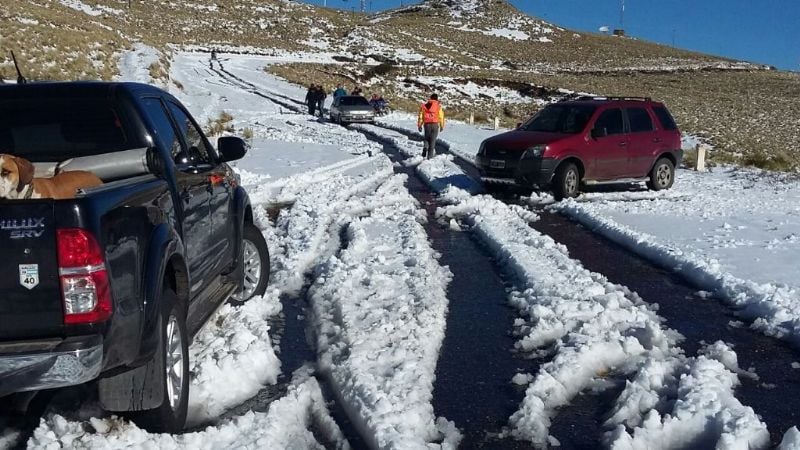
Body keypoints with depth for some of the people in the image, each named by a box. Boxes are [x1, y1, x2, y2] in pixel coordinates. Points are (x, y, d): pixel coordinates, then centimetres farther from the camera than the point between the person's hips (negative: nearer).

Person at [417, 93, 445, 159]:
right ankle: (430, 155, 0)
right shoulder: (438, 106, 1)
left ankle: (425, 150, -1)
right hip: (435, 124, -2)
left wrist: (419, 125, 15)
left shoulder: (424, 105, 9)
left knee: (426, 138, 20)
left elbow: (421, 116, 9)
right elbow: (441, 116, -2)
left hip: (427, 124, 2)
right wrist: (442, 126, 6)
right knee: (433, 139, 4)